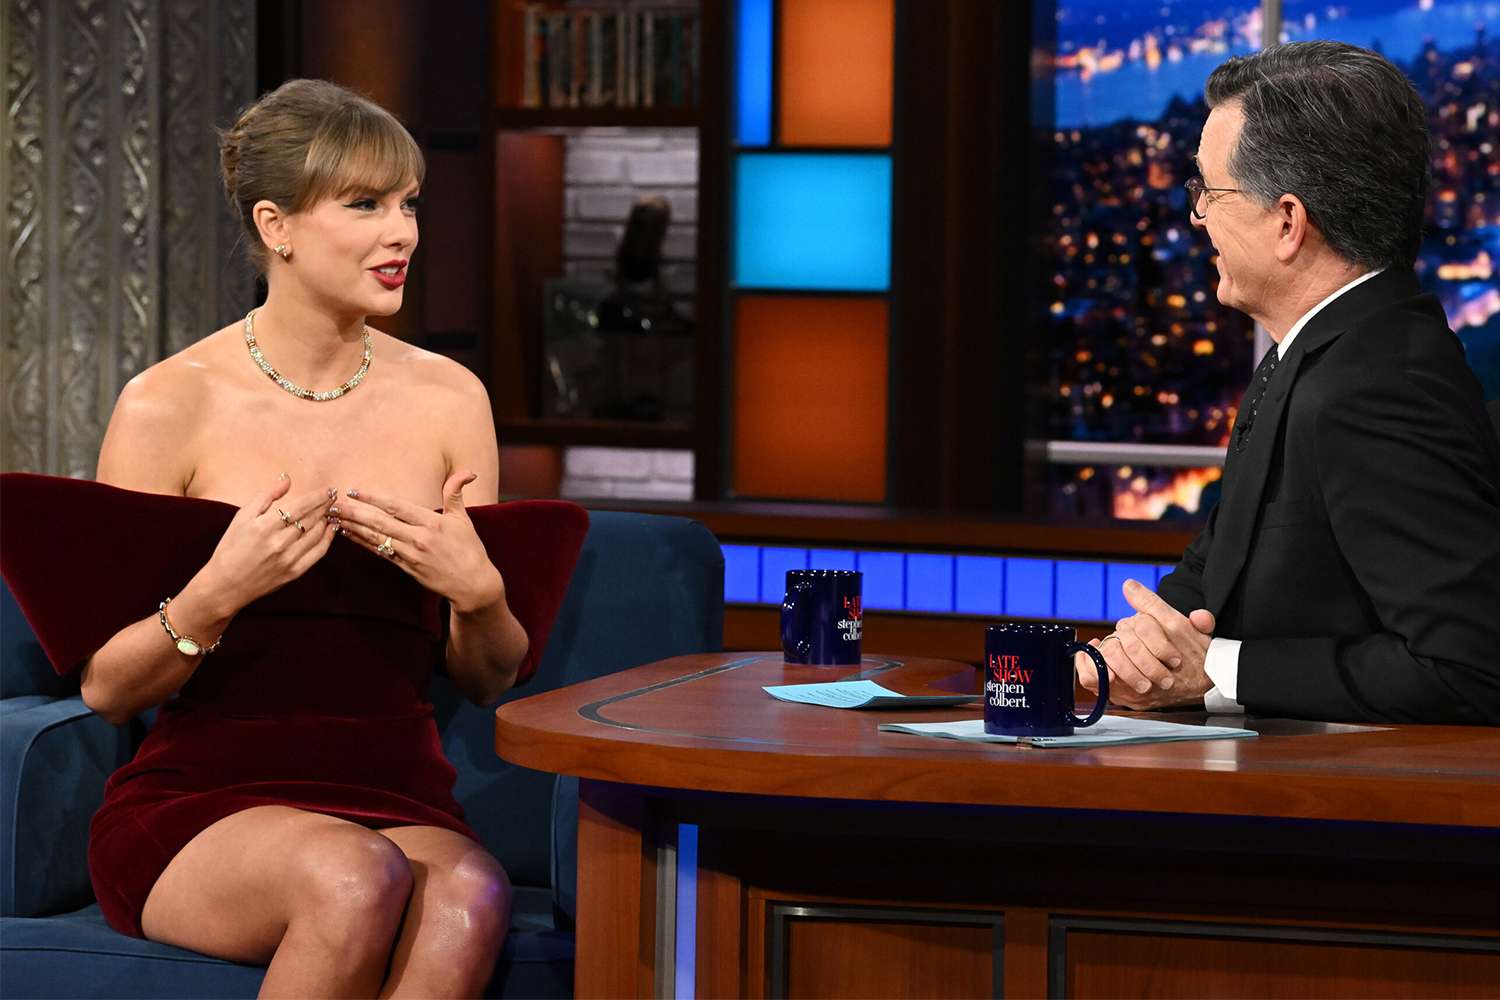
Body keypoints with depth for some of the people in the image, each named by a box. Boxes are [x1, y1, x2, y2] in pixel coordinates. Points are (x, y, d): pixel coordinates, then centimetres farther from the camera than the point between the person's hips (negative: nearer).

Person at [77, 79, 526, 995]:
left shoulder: (448, 399, 8)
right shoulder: (171, 404, -2)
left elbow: (489, 680, 13)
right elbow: (107, 690, -2)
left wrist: (477, 591, -11)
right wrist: (218, 594, -21)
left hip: (395, 799, 2)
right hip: (198, 805, -2)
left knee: (469, 894, -35)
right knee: (356, 876, -37)